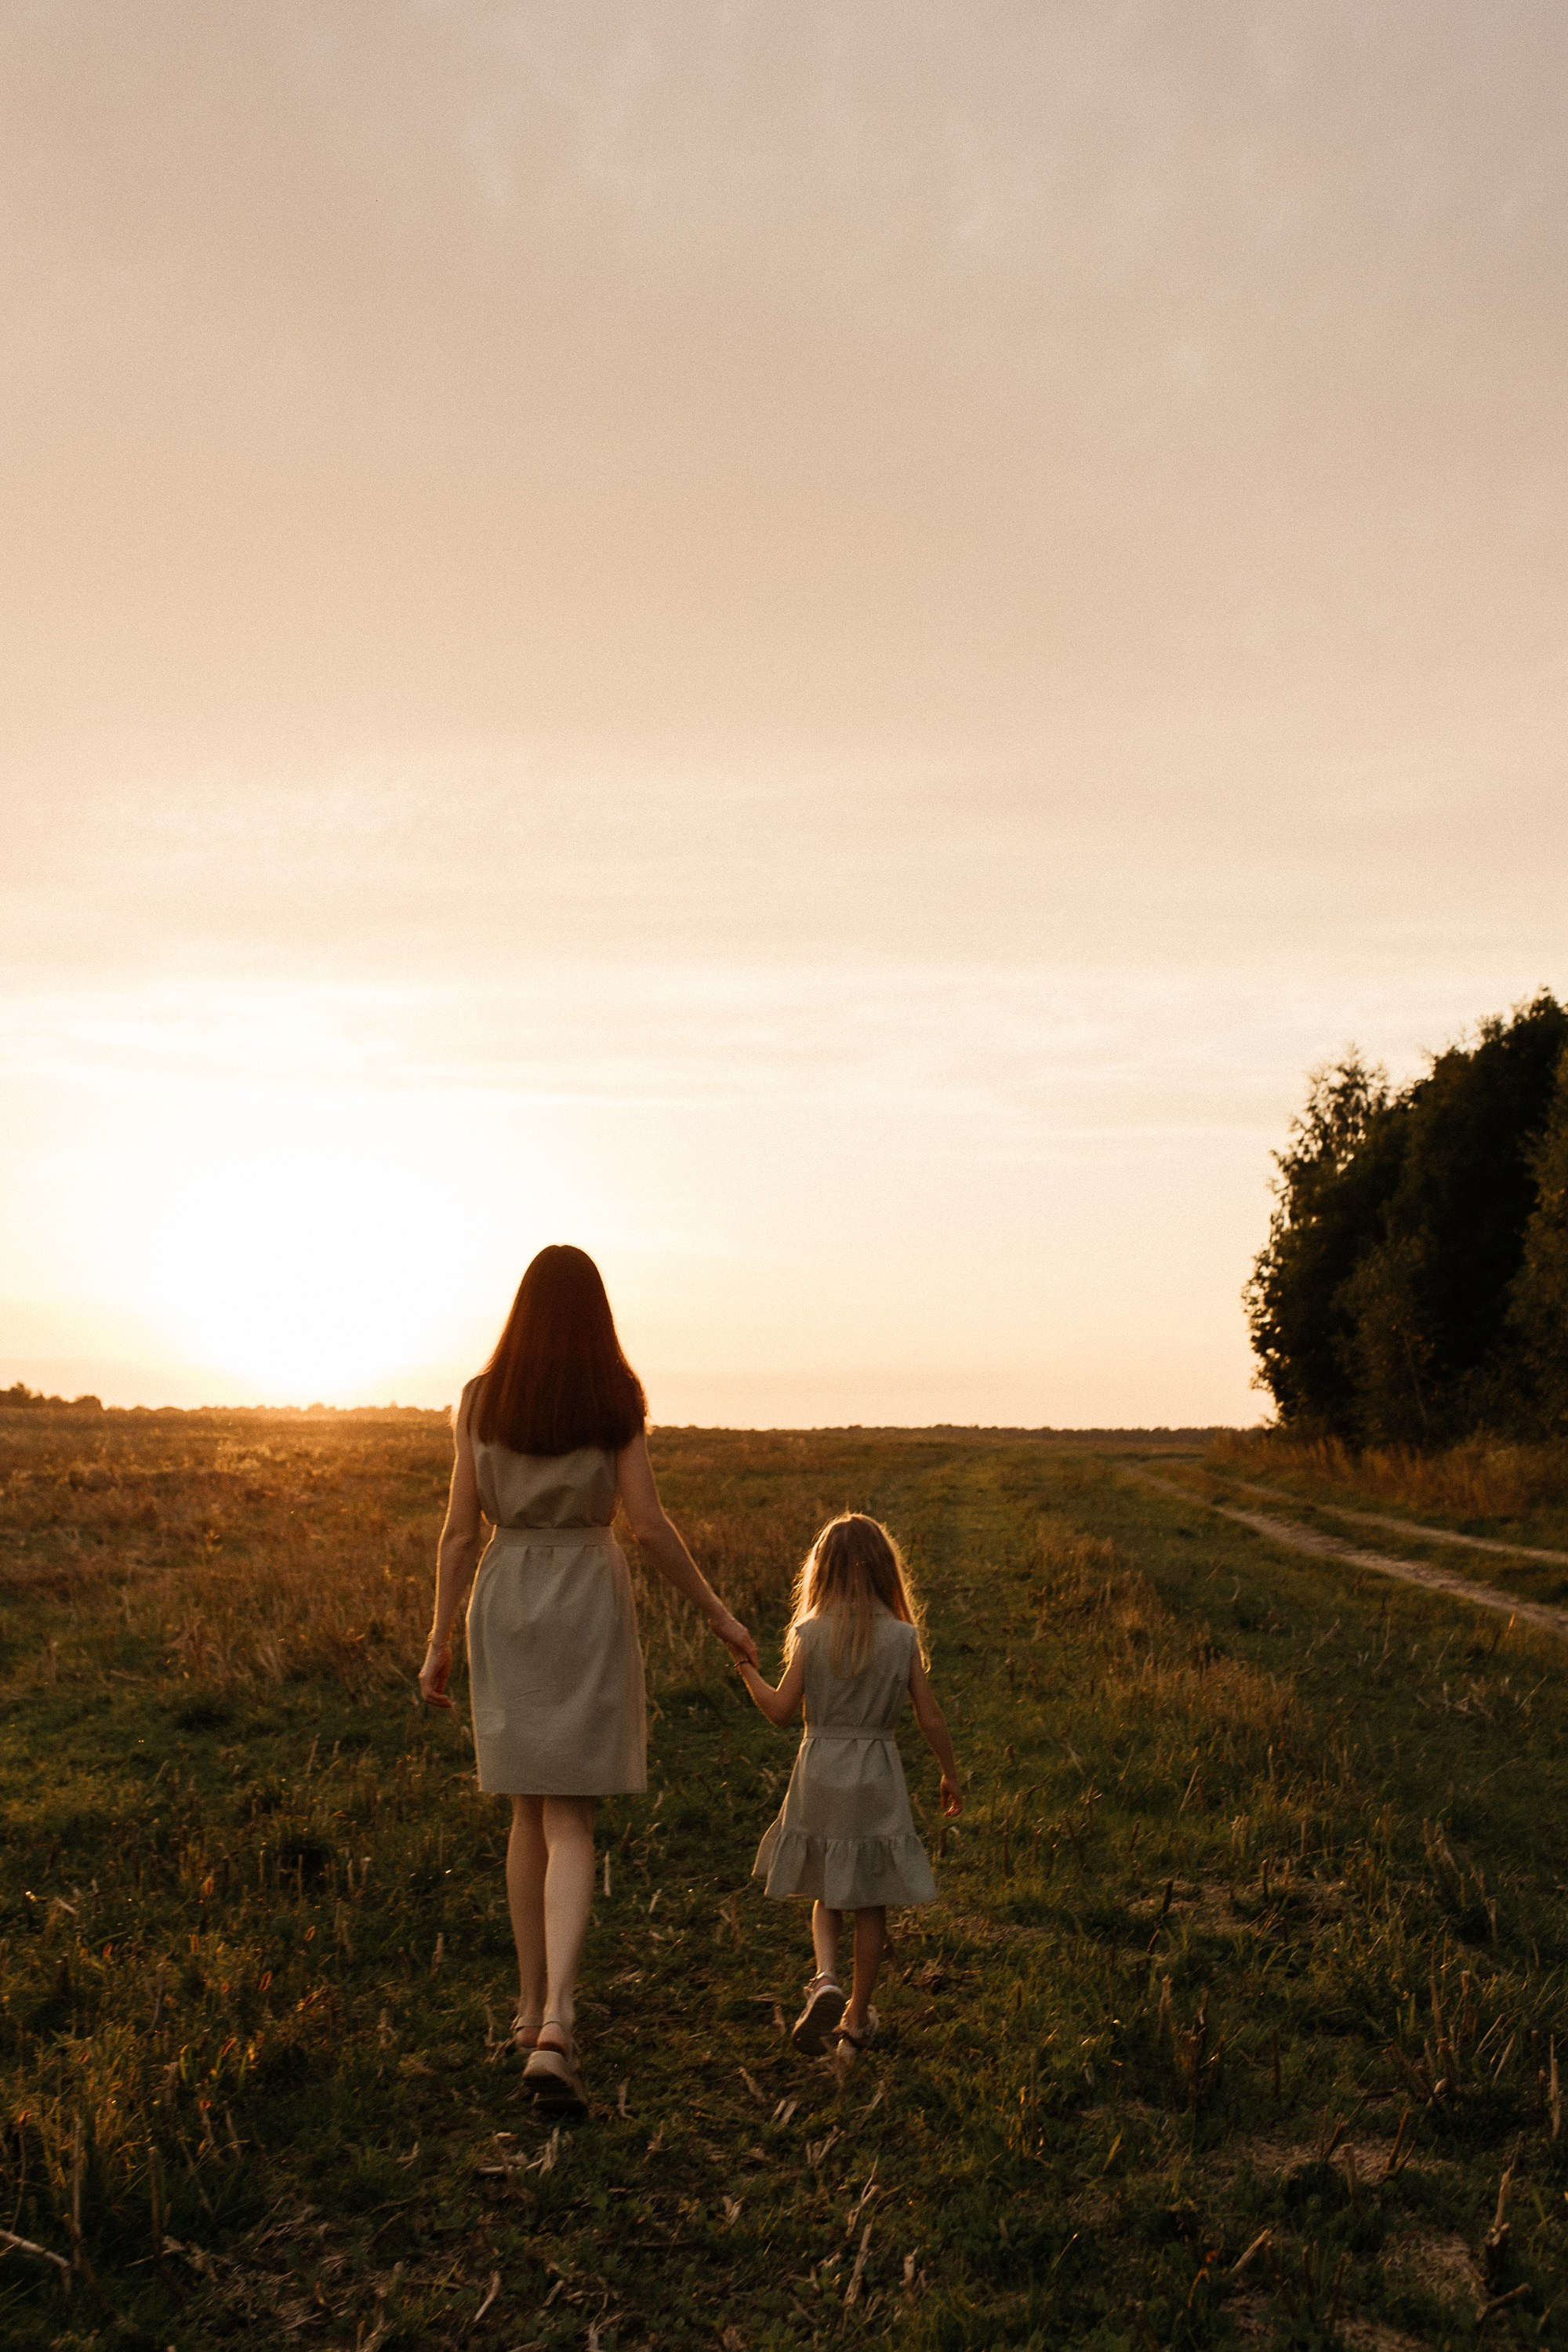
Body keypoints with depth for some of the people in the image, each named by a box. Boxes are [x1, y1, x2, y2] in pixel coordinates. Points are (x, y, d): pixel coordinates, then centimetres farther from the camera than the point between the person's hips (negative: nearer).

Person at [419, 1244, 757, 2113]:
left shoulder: (481, 1399, -1)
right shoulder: (618, 1401, -6)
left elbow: (461, 1529, -1)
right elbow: (648, 1525, -9)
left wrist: (439, 1641, 5)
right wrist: (716, 1612, 2)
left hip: (505, 1602, 2)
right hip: (590, 1602, -2)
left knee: (531, 1809, 18)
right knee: (570, 1823, -2)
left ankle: (532, 2006, 26)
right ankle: (554, 2028, -16)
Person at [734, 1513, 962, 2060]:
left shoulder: (809, 1634, -8)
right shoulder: (903, 1638, -6)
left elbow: (780, 1710, -6)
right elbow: (931, 1718, -2)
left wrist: (746, 1668, 10)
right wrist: (950, 1775, 12)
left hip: (819, 1775, 0)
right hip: (876, 1777, 0)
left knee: (826, 1892, 18)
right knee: (871, 1902, 12)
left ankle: (826, 1980, -7)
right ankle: (855, 2020, 19)